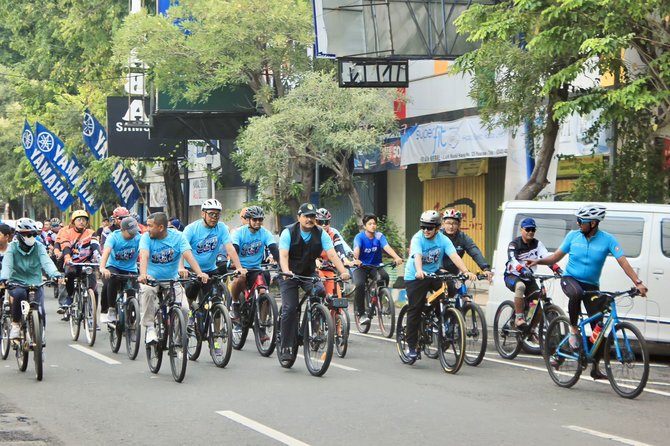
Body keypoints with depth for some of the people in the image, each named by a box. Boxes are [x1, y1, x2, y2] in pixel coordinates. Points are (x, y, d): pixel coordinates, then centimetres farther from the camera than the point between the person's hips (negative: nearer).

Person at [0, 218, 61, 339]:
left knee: (40, 312, -18)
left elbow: (46, 262, -16)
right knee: (19, 294, -36)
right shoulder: (12, 247, -3)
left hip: (35, 285, 1)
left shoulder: (39, 247, 0)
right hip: (17, 284, -1)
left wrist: (55, 274, -37)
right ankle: (15, 324, -16)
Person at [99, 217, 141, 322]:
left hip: (130, 270, 2)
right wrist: (102, 268, -51)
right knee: (113, 280, -34)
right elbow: (106, 251, -32)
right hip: (114, 267, -2)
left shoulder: (138, 238, -15)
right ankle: (111, 309, -18)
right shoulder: (114, 237, -17)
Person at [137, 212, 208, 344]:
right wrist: (143, 274, -46)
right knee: (147, 291, -35)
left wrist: (200, 273, -38)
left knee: (184, 308, -18)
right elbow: (144, 256, -26)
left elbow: (188, 255, -21)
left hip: (172, 280, 1)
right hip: (152, 278, -1)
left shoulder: (177, 236, -9)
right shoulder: (146, 237, -10)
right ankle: (150, 328, -22)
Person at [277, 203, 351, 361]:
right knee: (290, 309, -15)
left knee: (320, 291, -27)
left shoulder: (321, 234, -8)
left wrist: (343, 271, -35)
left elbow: (332, 254, -18)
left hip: (309, 274, 2)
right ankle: (286, 347, -7)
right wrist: (286, 272, -48)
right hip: (289, 275, -2)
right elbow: (283, 255, -27)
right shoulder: (288, 232, -15)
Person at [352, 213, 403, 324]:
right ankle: (361, 313, -14)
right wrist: (356, 259, -53)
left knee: (384, 276, -30)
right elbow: (356, 249, -30)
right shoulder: (359, 237, -12)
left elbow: (386, 247, -24)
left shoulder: (379, 236, -7)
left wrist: (396, 257, -43)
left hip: (375, 266, 2)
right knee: (360, 285, -28)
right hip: (361, 266, -2)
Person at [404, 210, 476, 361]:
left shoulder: (443, 240, -10)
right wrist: (419, 271, -56)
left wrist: (466, 272, -39)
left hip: (434, 274, 3)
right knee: (415, 310, -6)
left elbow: (454, 256, -23)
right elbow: (417, 256, -35)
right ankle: (411, 346, 1)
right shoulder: (417, 239, -18)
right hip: (415, 277, -3)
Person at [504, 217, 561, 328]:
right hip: (512, 276, -5)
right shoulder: (514, 244, -12)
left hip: (528, 278, 5)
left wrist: (556, 268, -35)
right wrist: (522, 270, -50)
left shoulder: (537, 244, 0)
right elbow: (512, 260, -30)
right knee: (520, 286, -38)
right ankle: (518, 317, -32)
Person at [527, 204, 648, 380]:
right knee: (576, 294, -40)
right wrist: (539, 261, -11)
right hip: (570, 279, -1)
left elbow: (623, 262, -14)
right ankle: (574, 329, -19)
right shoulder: (573, 236, -2)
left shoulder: (607, 240, -7)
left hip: (591, 286, 1)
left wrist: (638, 283, -25)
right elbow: (556, 256, 7)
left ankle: (596, 368, 14)